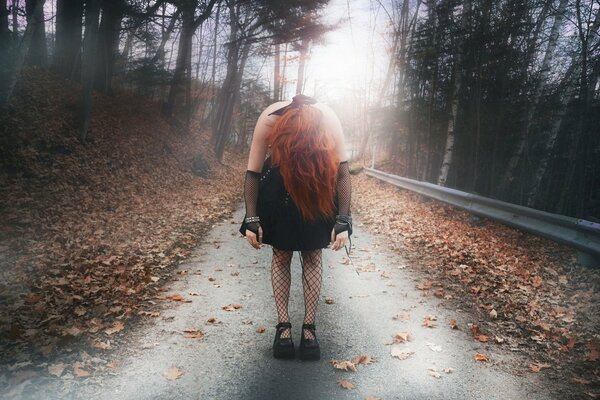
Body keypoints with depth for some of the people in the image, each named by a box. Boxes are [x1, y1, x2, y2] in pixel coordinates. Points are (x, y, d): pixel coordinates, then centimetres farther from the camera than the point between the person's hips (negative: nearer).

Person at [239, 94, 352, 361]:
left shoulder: (329, 120, -30)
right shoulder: (269, 120, -30)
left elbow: (342, 172, -21)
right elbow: (253, 173, -20)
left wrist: (343, 221, -24)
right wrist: (252, 220, -20)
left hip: (318, 191, 0)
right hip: (278, 188, 0)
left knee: (312, 257, -1)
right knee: (281, 255, 0)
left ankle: (309, 329, 6)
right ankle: (283, 326, 7)